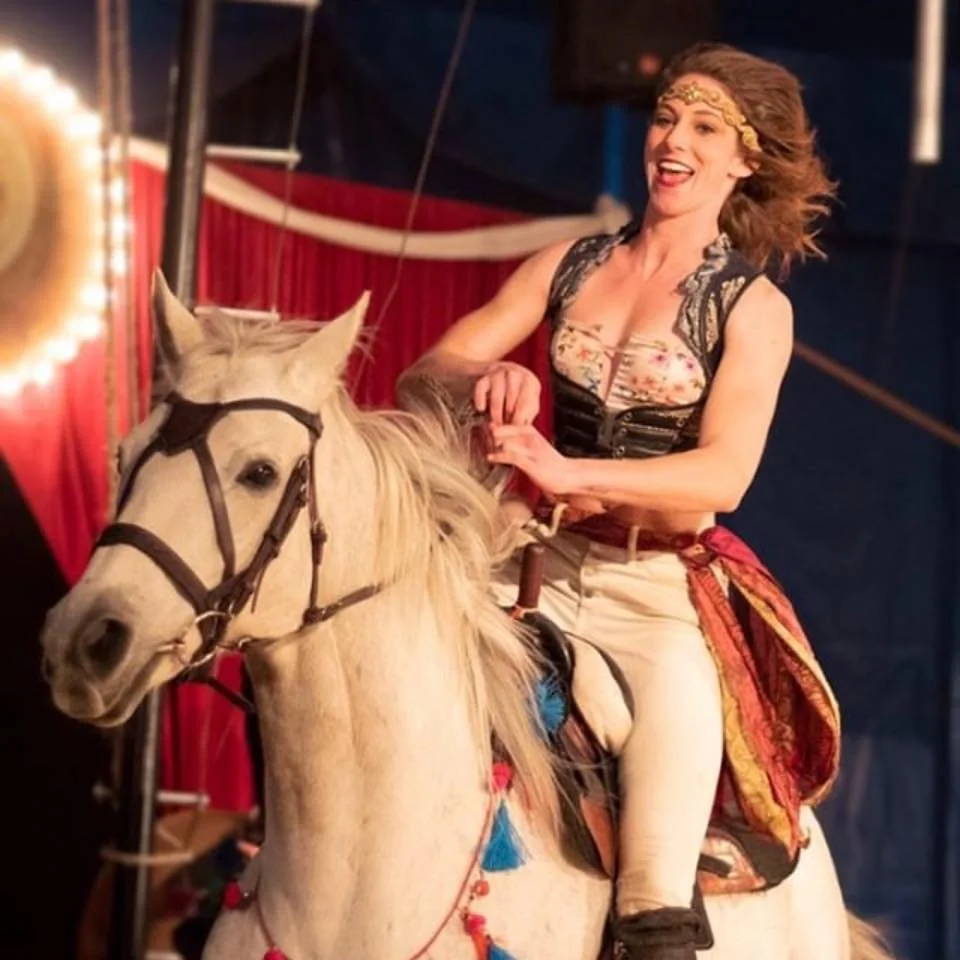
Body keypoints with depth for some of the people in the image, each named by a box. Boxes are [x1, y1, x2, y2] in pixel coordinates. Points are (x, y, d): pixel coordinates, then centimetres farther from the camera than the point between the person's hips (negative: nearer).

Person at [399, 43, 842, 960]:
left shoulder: (753, 307, 0)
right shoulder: (571, 265, 10)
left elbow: (722, 475, -15)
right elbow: (424, 370, 6)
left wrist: (567, 472, -28)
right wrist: (486, 376, -18)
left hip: (663, 591, -3)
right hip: (546, 565, 4)